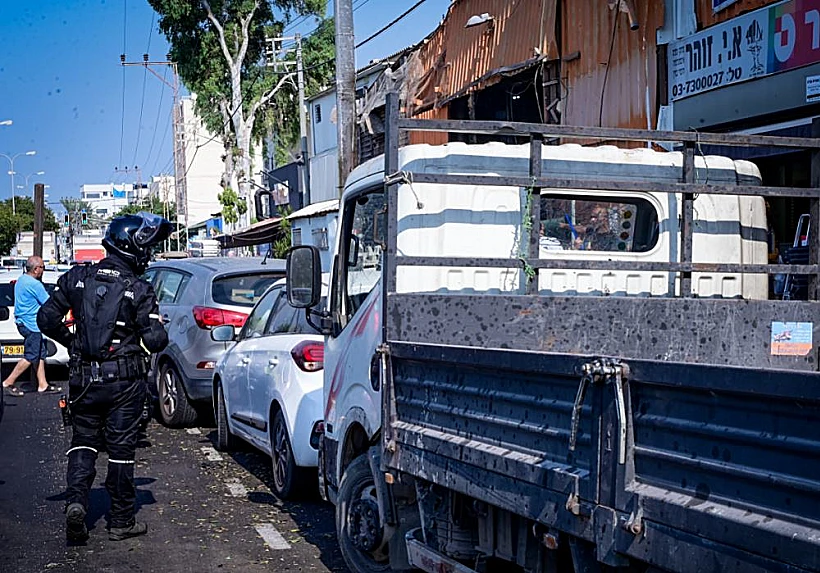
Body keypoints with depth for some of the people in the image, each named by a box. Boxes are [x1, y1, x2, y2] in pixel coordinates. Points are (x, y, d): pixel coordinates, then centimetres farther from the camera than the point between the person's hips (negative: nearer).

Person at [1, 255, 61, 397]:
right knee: (30, 356, -4)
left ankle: (42, 385, 16)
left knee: (40, 354, 13)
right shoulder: (34, 284, -19)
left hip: (22, 321, 10)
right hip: (31, 325, -10)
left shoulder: (21, 280, 12)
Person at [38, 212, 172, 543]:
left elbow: (47, 319, 1)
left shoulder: (77, 278, 1)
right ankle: (121, 521, 14)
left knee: (83, 441, 15)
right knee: (121, 448, 6)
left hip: (83, 377, 3)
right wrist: (157, 329, 10)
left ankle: (76, 501, -7)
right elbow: (156, 340, -13)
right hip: (125, 380, -3)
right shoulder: (138, 289, -10)